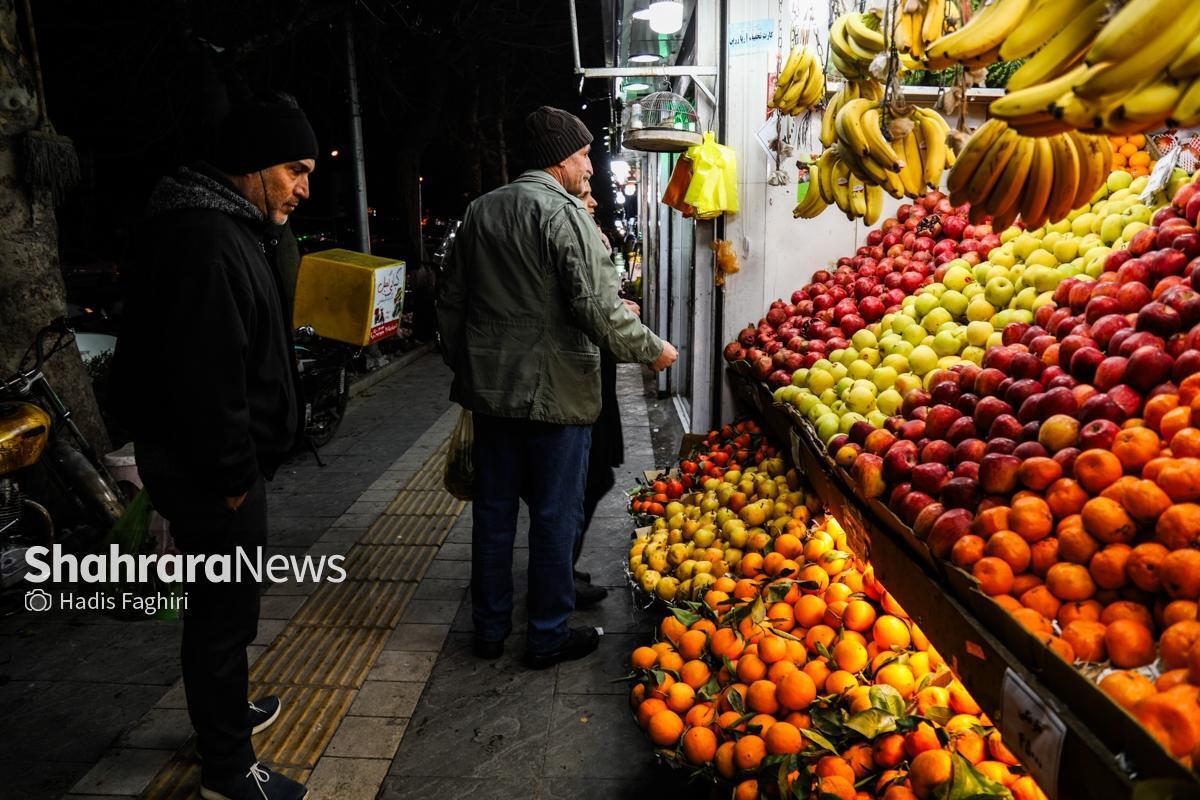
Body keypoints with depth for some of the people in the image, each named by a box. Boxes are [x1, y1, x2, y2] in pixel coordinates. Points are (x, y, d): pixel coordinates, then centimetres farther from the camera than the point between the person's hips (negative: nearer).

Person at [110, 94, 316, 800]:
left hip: (225, 461, 10)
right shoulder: (205, 240, -22)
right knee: (224, 610, 3)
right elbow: (203, 377, -27)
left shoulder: (231, 228, 14)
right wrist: (232, 476, -18)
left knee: (225, 603, 24)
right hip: (210, 470, -10)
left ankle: (228, 708, 44)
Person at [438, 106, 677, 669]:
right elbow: (600, 309, -19)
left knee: (493, 510, 15)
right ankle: (549, 636, 21)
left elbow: (450, 300, 13)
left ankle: (489, 628, 29)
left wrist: (464, 365, 23)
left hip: (490, 388, 7)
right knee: (555, 515, 7)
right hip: (555, 391, -6)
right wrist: (650, 349, -4)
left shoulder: (481, 211, 9)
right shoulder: (564, 213, -13)